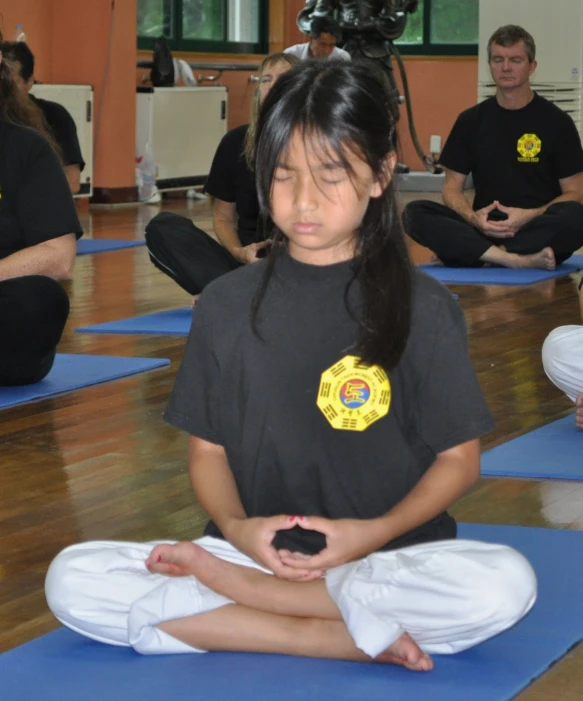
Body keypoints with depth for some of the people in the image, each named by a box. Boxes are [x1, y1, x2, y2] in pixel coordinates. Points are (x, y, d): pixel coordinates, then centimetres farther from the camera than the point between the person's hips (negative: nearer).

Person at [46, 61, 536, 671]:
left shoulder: (422, 309, 1)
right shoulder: (226, 305, 7)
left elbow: (458, 457, 1)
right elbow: (207, 447, 9)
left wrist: (375, 533, -15)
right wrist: (235, 526, -12)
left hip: (390, 556, -1)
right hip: (258, 547, 2)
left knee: (506, 584, -34)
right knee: (71, 580, -21)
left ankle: (225, 587, -19)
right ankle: (349, 638, -21)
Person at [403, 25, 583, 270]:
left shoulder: (556, 121, 3)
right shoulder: (471, 121, 11)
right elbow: (452, 188, 11)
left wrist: (529, 216, -18)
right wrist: (472, 217, -13)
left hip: (538, 231, -2)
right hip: (484, 228, 2)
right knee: (415, 213, -24)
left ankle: (481, 255, -33)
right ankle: (516, 259, -39)